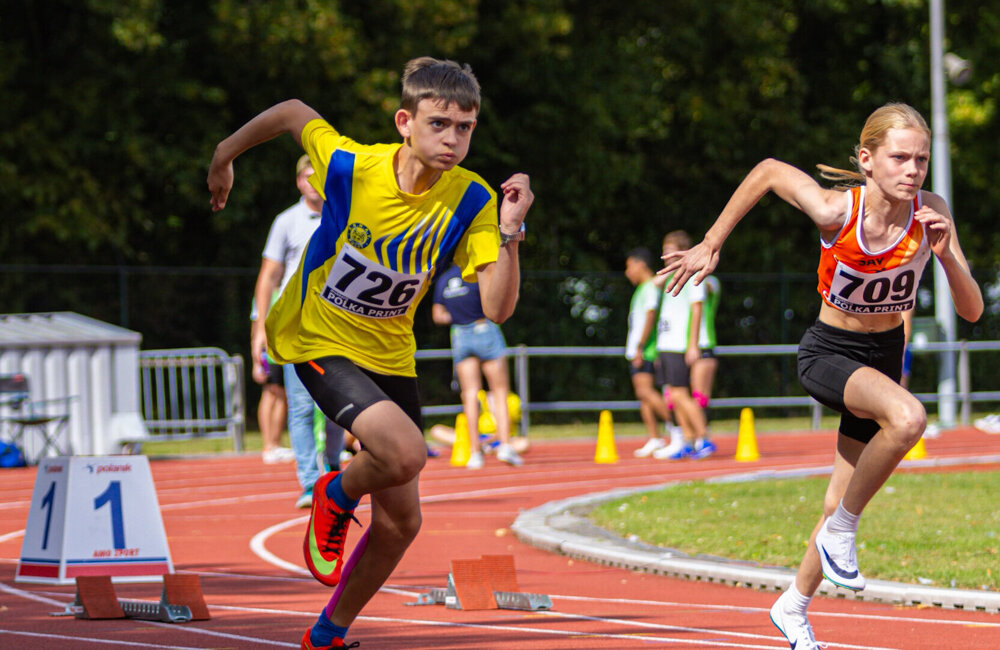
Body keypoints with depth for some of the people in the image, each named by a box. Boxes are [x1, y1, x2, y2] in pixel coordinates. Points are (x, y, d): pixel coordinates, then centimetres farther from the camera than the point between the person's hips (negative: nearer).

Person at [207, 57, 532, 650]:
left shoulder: (472, 201, -16)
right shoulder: (349, 166, -23)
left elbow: (498, 308, -22)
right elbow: (293, 113, -3)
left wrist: (509, 232, -35)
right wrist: (226, 154, 11)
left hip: (390, 354, 4)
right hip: (320, 339, -4)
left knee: (400, 523, 7)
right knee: (404, 453, -30)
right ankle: (336, 499, 5)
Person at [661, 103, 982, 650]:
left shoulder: (929, 214, -16)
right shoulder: (835, 210, -25)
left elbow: (972, 311, -14)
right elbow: (769, 171, -7)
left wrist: (946, 255, -33)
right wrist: (710, 245, -2)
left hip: (884, 357, 4)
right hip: (828, 353, -4)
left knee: (842, 507, 11)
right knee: (907, 418, -36)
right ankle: (841, 532, -13)